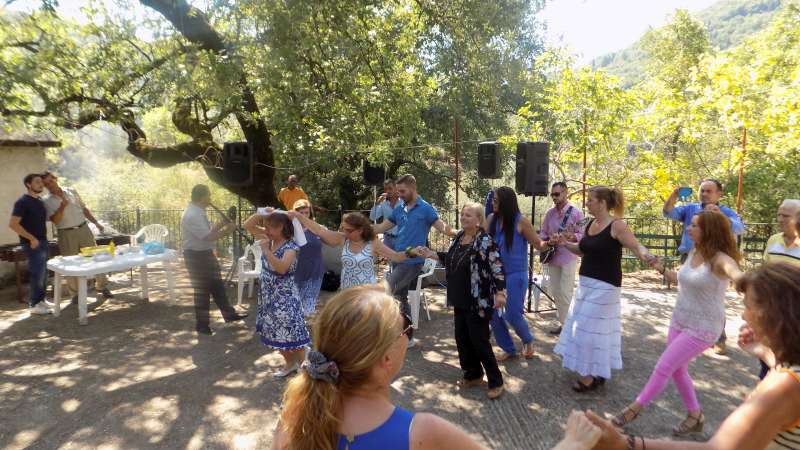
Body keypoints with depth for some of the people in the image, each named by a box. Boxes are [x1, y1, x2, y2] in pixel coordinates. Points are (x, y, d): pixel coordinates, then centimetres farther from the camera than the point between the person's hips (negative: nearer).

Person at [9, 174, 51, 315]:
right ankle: (34, 305, 6)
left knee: (43, 273, 14)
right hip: (32, 243, -8)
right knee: (37, 274, -4)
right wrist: (31, 238, -18)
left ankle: (41, 300, 25)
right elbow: (13, 224, -18)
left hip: (43, 242, 8)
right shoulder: (22, 202, -13)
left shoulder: (40, 201, 12)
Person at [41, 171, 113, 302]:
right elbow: (54, 220, -13)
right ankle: (75, 294, 13)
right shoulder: (47, 201, -2)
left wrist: (96, 223, 11)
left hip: (84, 229, 3)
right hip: (66, 234, -2)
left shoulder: (71, 191, 6)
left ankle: (102, 286, 17)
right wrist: (62, 206, -24)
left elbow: (84, 209, 14)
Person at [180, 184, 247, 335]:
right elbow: (208, 236, -27)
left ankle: (229, 314, 27)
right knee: (202, 290, 1)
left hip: (205, 254, 10)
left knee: (217, 285, 16)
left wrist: (220, 226, -1)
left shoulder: (198, 212, 8)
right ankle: (202, 324, 14)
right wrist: (226, 230, -15)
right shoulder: (192, 215, -24)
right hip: (196, 256, -10)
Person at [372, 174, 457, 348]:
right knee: (401, 298, 13)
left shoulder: (425, 208, -9)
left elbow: (443, 228, -15)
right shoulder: (399, 209, 11)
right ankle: (408, 337, 25)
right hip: (398, 259, 8)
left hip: (412, 261, -7)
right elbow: (381, 227, 16)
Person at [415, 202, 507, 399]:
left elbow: (497, 268, -21)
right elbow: (452, 259, 19)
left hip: (479, 302, -8)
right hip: (460, 300, 8)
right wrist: (432, 254, 11)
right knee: (461, 339, 14)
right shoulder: (459, 237, 7)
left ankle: (496, 382, 16)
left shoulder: (485, 241, -17)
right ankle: (473, 375, 33)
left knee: (479, 341, -1)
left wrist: (500, 292, -30)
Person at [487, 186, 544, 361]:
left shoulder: (521, 221, -13)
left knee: (513, 314, -3)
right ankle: (509, 349, 24)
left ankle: (528, 340, 31)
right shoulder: (492, 219, 0)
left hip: (516, 274, -5)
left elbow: (538, 244, -9)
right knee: (493, 313, 4)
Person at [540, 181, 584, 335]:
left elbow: (583, 235, -11)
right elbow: (542, 233, 13)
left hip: (568, 258, -6)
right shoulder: (549, 213, 9)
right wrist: (548, 241, -7)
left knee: (565, 293, -7)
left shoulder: (575, 212, -7)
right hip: (552, 258, 6)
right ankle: (563, 322, 22)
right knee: (555, 292, 10)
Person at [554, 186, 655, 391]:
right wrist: (566, 244, 1)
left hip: (604, 285, -8)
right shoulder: (590, 224, 7)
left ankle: (591, 376, 13)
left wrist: (644, 255, -41)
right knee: (584, 326, 16)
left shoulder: (617, 225, -16)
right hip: (586, 282, 8)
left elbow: (637, 246, -19)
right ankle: (595, 372, 32)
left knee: (591, 327, -2)